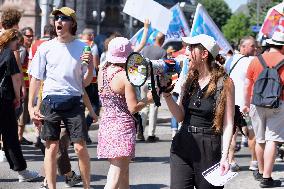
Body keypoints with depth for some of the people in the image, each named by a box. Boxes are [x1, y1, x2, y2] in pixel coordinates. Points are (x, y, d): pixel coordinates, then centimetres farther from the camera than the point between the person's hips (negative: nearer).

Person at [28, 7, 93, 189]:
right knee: (51, 147, 0)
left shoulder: (82, 48, 4)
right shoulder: (45, 48, 4)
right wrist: (31, 106, 2)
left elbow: (86, 82, 7)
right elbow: (36, 78, 8)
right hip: (50, 101, 1)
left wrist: (91, 66, -12)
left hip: (74, 101, 0)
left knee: (80, 147, -6)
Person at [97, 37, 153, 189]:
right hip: (123, 126, -7)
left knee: (124, 171, 19)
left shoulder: (102, 72, 5)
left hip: (106, 124, 7)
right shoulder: (126, 76, -13)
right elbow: (133, 108, -13)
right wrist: (149, 98, 3)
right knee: (116, 176, -8)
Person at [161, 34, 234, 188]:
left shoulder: (224, 83, -4)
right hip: (182, 146, 4)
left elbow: (228, 124, -6)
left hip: (209, 149, -4)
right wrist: (167, 94, -7)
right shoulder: (189, 80, 10)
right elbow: (180, 116, 7)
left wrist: (224, 156, -14)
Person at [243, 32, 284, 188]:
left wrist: (246, 104, 18)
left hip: (257, 104, 4)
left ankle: (261, 172, 31)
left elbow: (247, 85, 8)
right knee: (271, 140, -5)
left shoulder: (256, 60, 6)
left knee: (260, 140, 16)